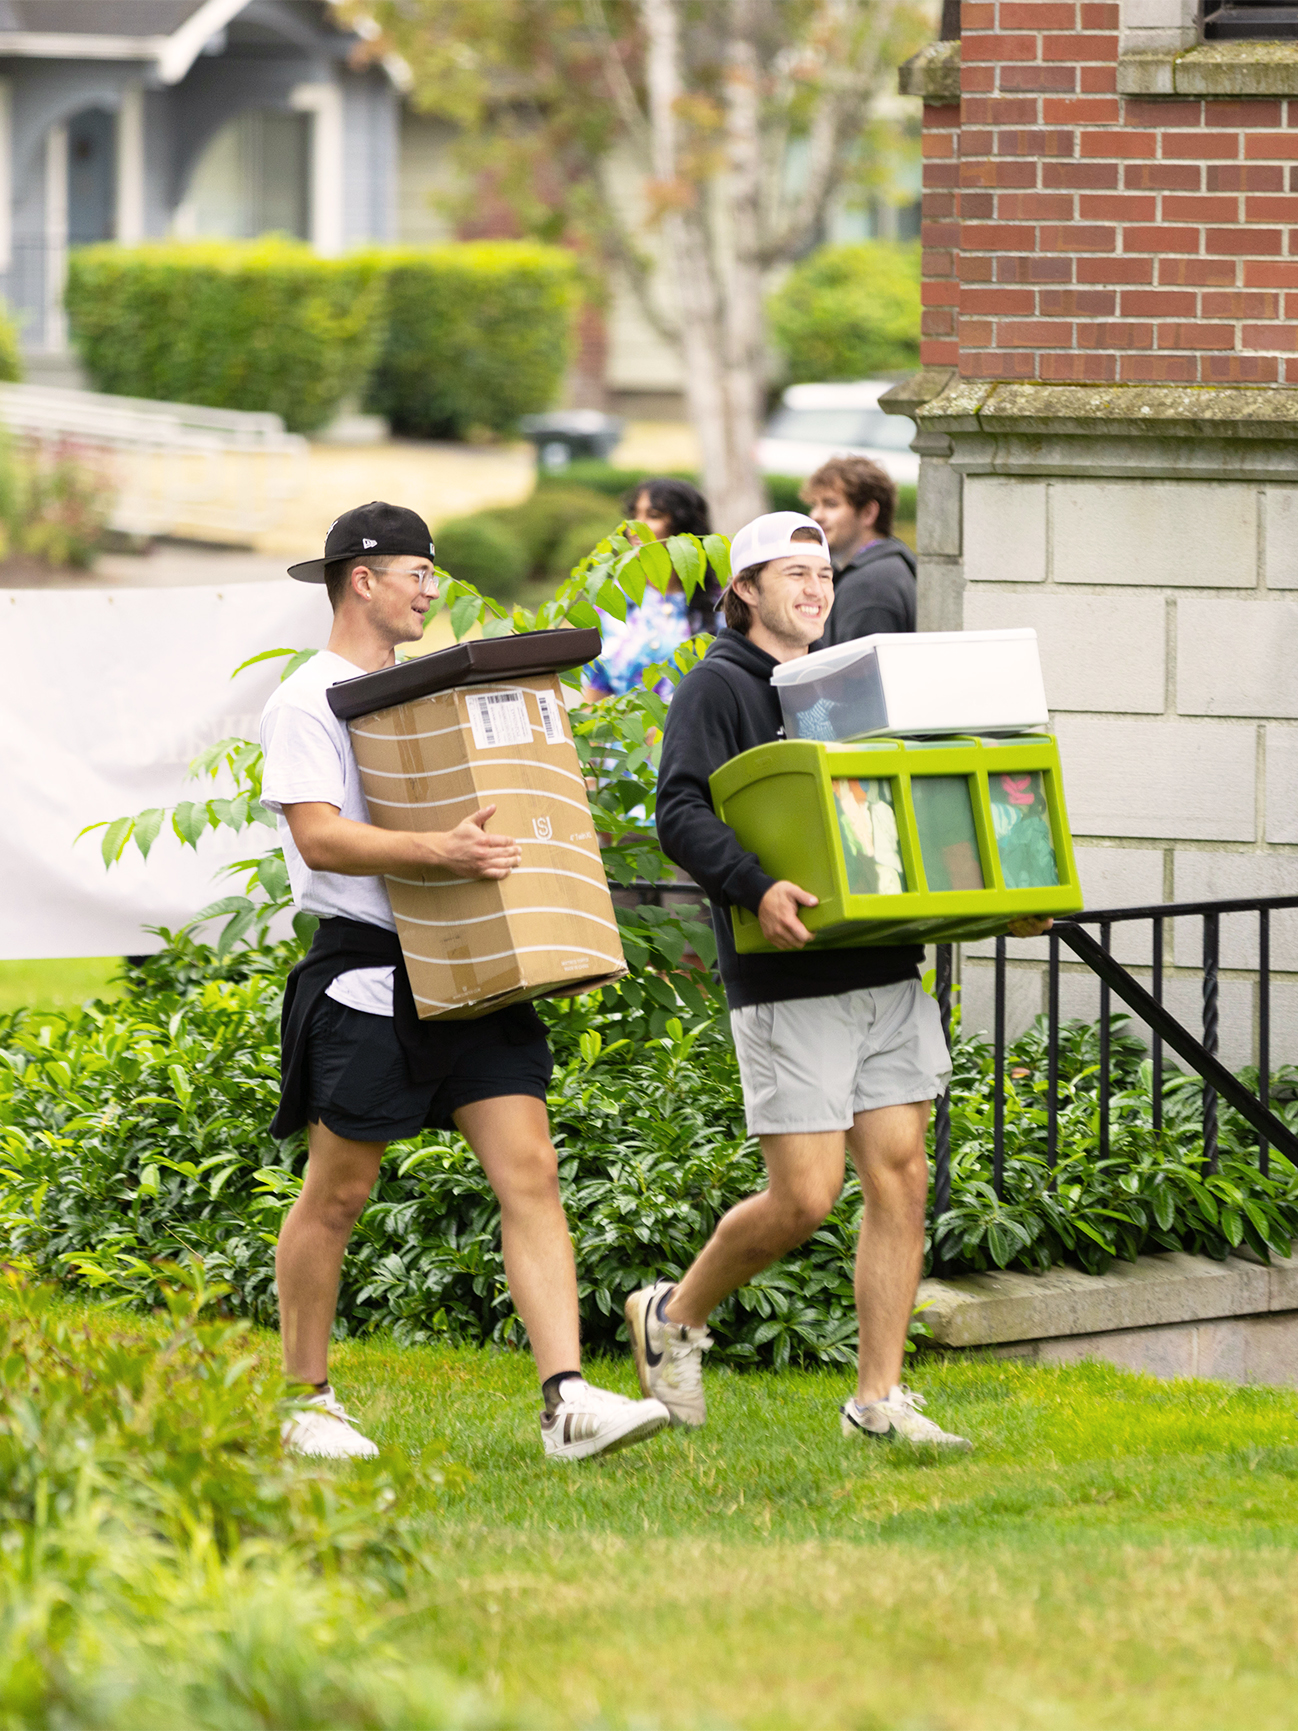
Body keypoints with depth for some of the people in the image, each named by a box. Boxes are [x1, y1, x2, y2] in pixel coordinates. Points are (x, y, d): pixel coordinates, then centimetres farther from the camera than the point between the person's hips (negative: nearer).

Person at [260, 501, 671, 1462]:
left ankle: (568, 1400, -14)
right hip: (368, 971, -7)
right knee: (337, 1195, 3)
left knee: (530, 1173, -6)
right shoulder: (308, 701, -6)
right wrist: (439, 850, -30)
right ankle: (307, 1401, 18)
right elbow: (319, 836, -18)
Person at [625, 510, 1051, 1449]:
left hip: (886, 973, 7)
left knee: (901, 1178, 0)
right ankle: (676, 1316, 16)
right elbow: (682, 811, -14)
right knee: (804, 1197, -8)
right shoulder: (717, 687, -1)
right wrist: (755, 887, -31)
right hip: (789, 981, -7)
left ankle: (880, 1397, 5)